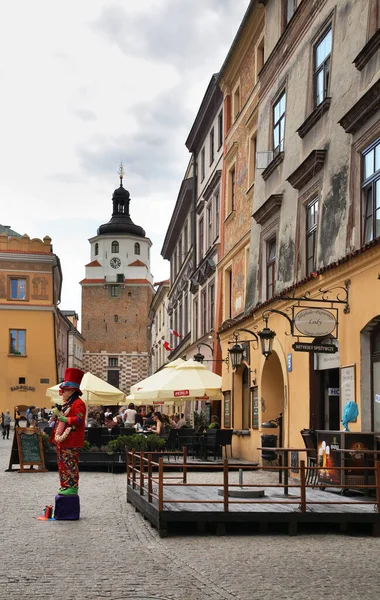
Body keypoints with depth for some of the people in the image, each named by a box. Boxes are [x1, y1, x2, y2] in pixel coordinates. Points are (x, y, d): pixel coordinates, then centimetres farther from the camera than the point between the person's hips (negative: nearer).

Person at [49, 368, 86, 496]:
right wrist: (57, 414, 8)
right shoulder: (66, 404, 18)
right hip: (61, 440, 10)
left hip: (71, 442, -10)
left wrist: (62, 418, -22)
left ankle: (72, 487, -2)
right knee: (62, 464, 12)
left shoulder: (78, 403, -11)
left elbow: (78, 419, -22)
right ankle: (65, 486, 19)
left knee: (70, 464, -7)